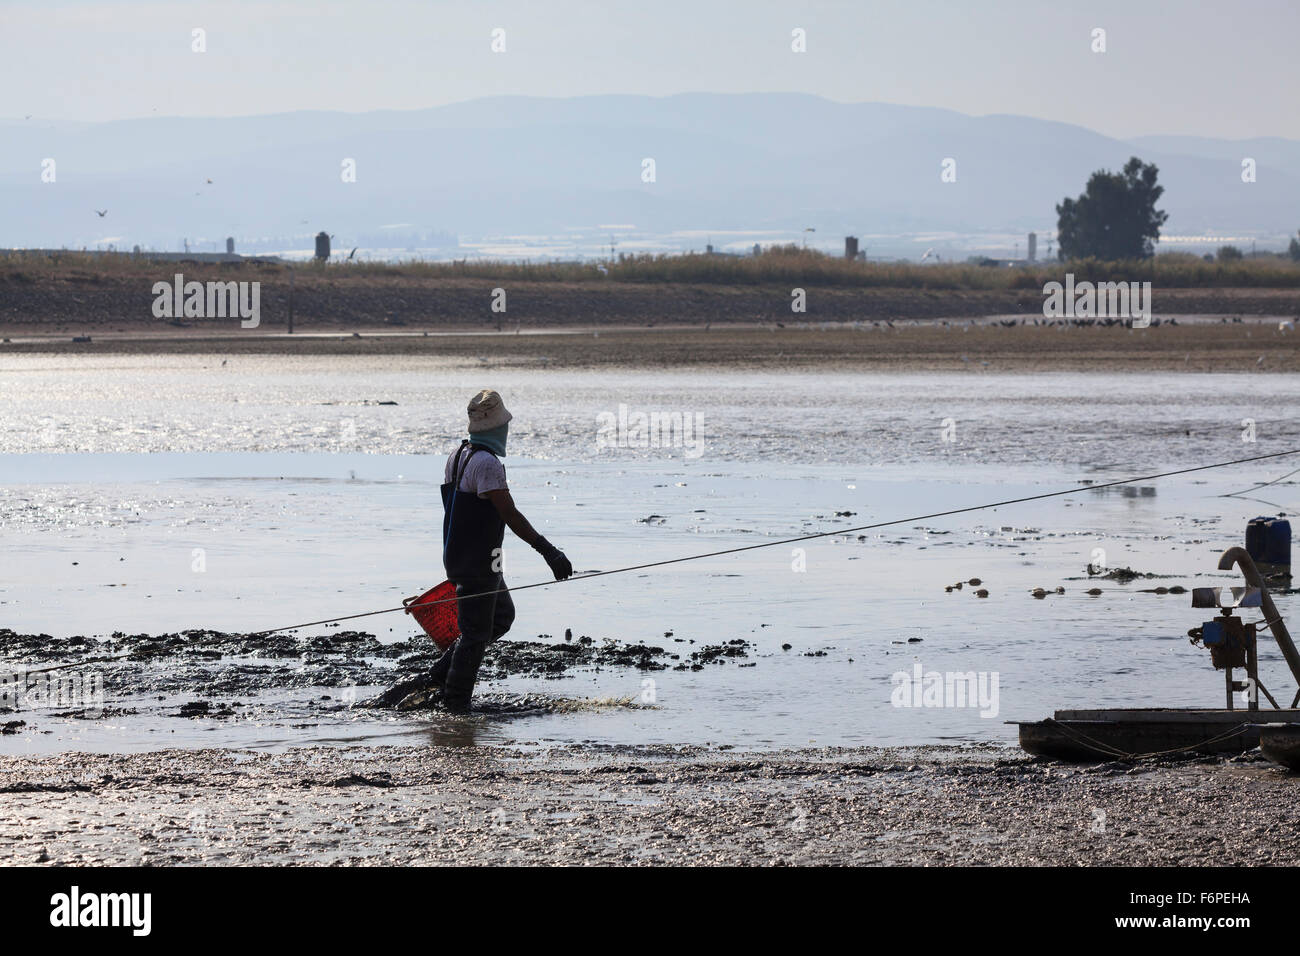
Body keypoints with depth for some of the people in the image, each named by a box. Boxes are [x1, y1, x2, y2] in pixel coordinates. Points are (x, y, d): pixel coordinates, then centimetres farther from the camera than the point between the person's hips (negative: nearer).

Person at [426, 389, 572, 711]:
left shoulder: (458, 455, 8)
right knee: (476, 633, 0)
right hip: (477, 563, -10)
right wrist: (548, 551, -30)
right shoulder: (487, 463, -22)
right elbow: (510, 515, -27)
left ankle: (444, 671, 22)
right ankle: (455, 705, 8)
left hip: (457, 553, 10)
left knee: (502, 615, 22)